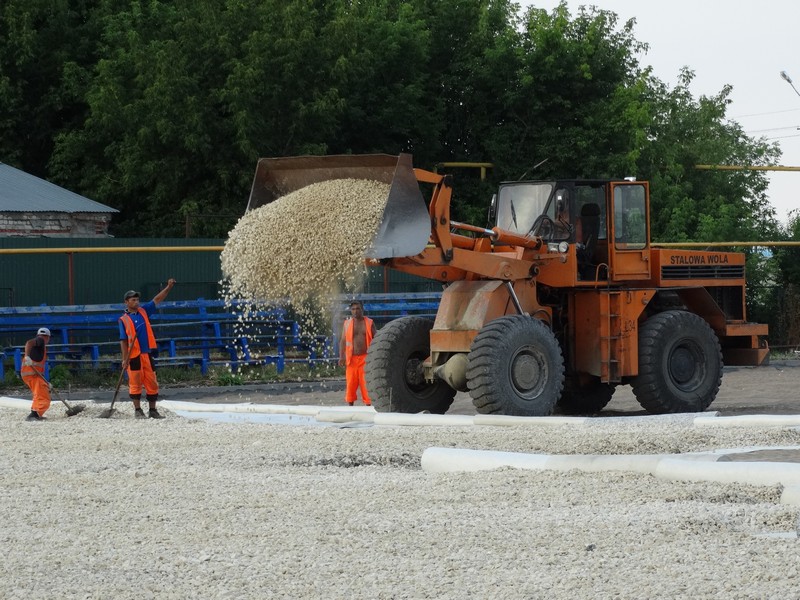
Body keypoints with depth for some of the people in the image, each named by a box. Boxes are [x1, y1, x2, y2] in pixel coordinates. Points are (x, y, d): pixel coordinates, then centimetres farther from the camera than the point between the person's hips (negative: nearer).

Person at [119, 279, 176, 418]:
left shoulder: (143, 311, 11)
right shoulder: (123, 320, -1)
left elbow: (157, 300, 9)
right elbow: (123, 341, -4)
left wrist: (169, 287, -2)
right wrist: (125, 359, -11)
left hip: (147, 353, 4)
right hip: (133, 355, -4)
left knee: (152, 382, 5)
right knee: (135, 383, -1)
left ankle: (153, 410, 12)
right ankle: (138, 410, 6)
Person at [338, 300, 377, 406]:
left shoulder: (369, 323, 8)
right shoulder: (347, 324, 9)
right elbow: (343, 341, 7)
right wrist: (341, 356, -5)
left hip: (365, 359, -1)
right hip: (351, 359, 1)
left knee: (366, 384, -3)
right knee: (350, 384, 1)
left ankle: (368, 407, 0)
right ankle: (350, 406, 9)